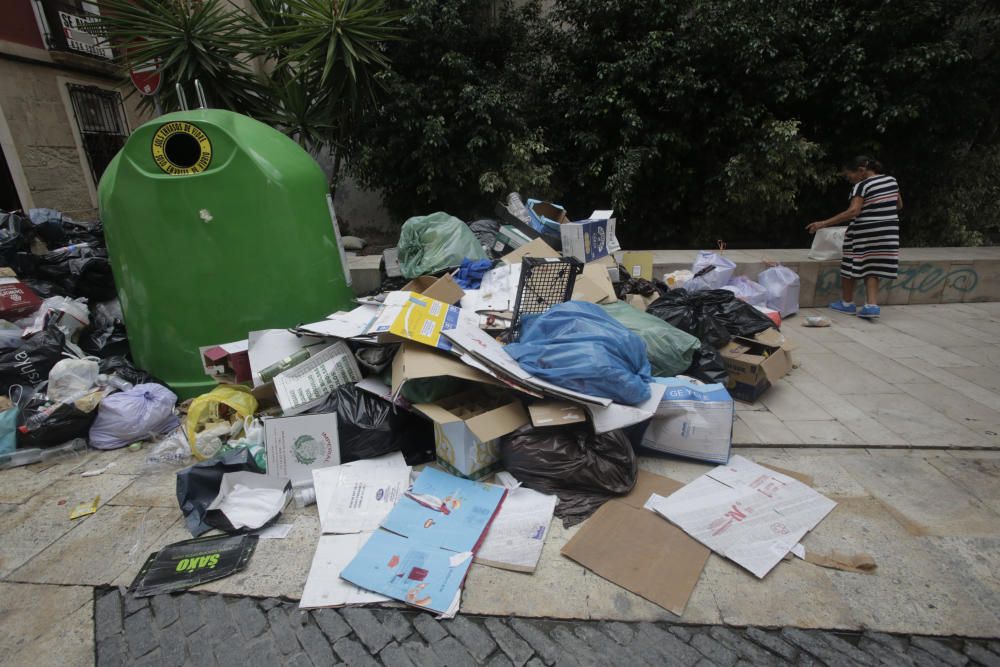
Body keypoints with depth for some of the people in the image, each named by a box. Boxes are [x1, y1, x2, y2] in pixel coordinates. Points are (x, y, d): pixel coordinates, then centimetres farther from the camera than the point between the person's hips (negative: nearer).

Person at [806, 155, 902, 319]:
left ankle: (848, 303, 19)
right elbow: (899, 205, 18)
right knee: (871, 268, 10)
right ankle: (872, 305, -2)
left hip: (865, 233, -6)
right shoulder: (892, 180, 9)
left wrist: (823, 223, -28)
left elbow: (853, 211, -26)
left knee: (851, 266, 9)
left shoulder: (861, 186, -13)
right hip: (888, 232, 6)